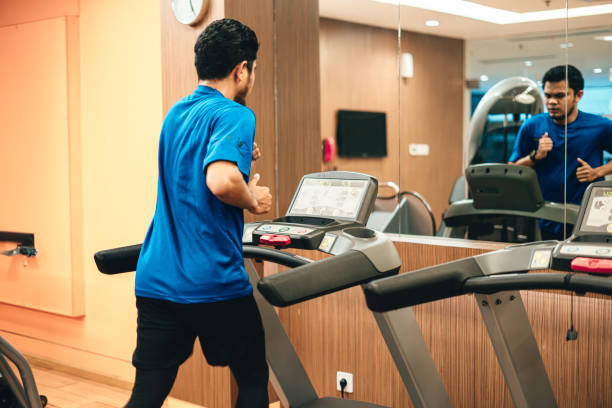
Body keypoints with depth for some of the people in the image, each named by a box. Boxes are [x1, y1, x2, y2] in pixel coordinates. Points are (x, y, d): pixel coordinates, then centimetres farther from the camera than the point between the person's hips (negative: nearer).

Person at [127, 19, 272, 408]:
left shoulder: (175, 114, 15)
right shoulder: (234, 115, -11)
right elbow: (221, 180, -30)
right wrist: (255, 201, -10)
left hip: (157, 281, 7)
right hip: (215, 284, -7)